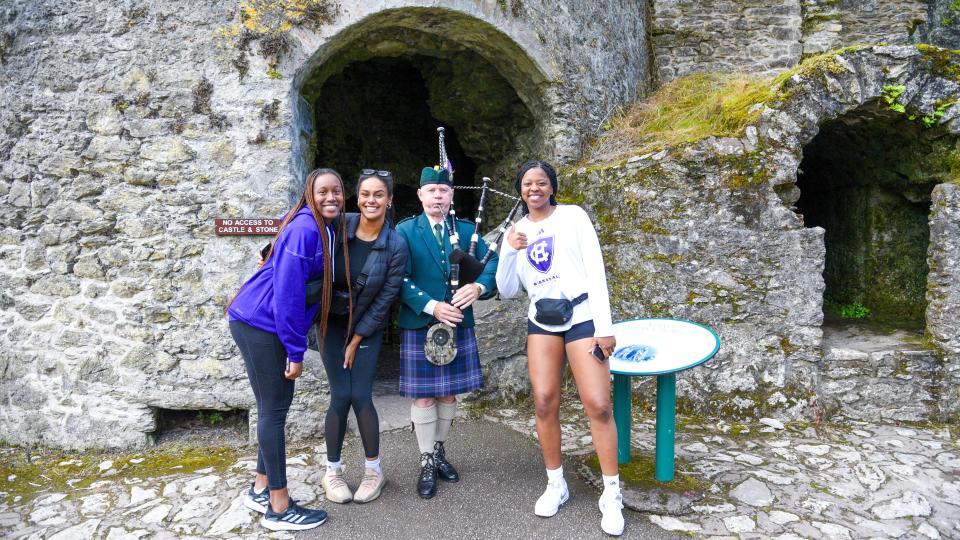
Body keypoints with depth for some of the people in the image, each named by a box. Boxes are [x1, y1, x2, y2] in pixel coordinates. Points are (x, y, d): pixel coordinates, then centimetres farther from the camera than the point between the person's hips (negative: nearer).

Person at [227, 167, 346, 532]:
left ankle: (261, 490, 28)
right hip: (260, 324, -9)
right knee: (274, 409, -3)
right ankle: (279, 509, 8)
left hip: (272, 324, 9)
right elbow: (287, 292, -23)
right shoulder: (304, 229, -20)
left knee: (276, 406, 14)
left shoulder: (326, 229, 9)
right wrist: (296, 351, -19)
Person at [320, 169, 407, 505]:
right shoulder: (339, 227, -13)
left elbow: (384, 300, -11)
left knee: (360, 396, -6)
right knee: (341, 396, -5)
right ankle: (332, 471, 16)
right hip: (333, 322, 1)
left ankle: (373, 470, 16)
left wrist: (355, 342, -8)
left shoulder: (396, 246, -16)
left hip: (368, 327, -1)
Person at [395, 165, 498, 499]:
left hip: (458, 325, 3)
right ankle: (427, 463, 17)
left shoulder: (467, 229, 9)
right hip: (419, 325, -3)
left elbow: (492, 263, 3)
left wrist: (478, 286, -18)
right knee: (423, 396, 3)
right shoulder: (405, 231, 0)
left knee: (449, 394, 12)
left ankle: (439, 451, 32)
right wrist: (432, 306, -21)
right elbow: (401, 279, -10)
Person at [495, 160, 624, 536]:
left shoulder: (573, 216, 1)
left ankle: (611, 495, 5)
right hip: (541, 320, 3)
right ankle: (555, 484, 17)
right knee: (544, 403, -1)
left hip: (582, 316, -3)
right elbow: (507, 291, 8)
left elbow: (595, 271, -4)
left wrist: (604, 326, -11)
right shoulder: (517, 231, 10)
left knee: (598, 405, -8)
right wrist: (509, 252, -9)